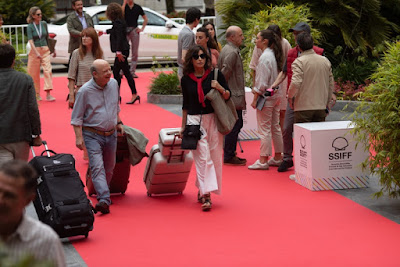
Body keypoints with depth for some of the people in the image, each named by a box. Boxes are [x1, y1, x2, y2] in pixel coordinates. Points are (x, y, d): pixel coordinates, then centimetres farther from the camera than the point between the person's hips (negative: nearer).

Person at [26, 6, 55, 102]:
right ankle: (37, 94, 18)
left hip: (45, 50, 3)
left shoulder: (44, 24, 6)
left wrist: (52, 49, 18)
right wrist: (37, 53, -28)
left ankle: (48, 94, -15)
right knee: (34, 73, 4)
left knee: (47, 70, -11)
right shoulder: (30, 27, -7)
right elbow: (31, 41, -16)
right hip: (35, 51, -3)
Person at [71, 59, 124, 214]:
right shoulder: (85, 91, -13)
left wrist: (118, 122, 21)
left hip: (111, 134, 6)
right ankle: (104, 200, -26)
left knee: (109, 167, 14)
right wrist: (79, 137, -14)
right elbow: (76, 117, -9)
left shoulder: (114, 84, 3)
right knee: (97, 167, -17)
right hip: (92, 135, -6)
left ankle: (102, 193, 33)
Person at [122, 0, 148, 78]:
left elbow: (145, 19, 14)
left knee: (134, 53, 4)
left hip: (134, 30, 2)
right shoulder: (124, 6, 4)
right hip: (125, 30, -2)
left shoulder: (138, 7, 8)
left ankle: (132, 72, 11)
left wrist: (142, 28, 3)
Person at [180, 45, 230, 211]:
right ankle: (206, 194, -12)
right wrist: (183, 126, 16)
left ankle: (202, 190, 19)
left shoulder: (215, 75, 2)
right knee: (203, 157, -9)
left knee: (214, 156, 3)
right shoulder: (186, 80, 5)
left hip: (213, 119, 1)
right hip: (194, 120, -1)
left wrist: (220, 88, -13)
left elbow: (228, 96, 8)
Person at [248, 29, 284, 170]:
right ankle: (278, 157, 22)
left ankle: (263, 160, 1)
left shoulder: (265, 57, -19)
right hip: (276, 94, 9)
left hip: (266, 96, -9)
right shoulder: (273, 55, 9)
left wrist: (255, 99, -14)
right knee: (275, 127, 15)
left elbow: (262, 82, -20)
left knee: (264, 129, -3)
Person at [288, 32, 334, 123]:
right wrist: (327, 103, 23)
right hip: (321, 107, 5)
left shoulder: (299, 62, -10)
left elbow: (295, 84, -20)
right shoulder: (325, 61, 8)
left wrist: (290, 96, -2)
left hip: (304, 107, -5)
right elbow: (331, 84, 13)